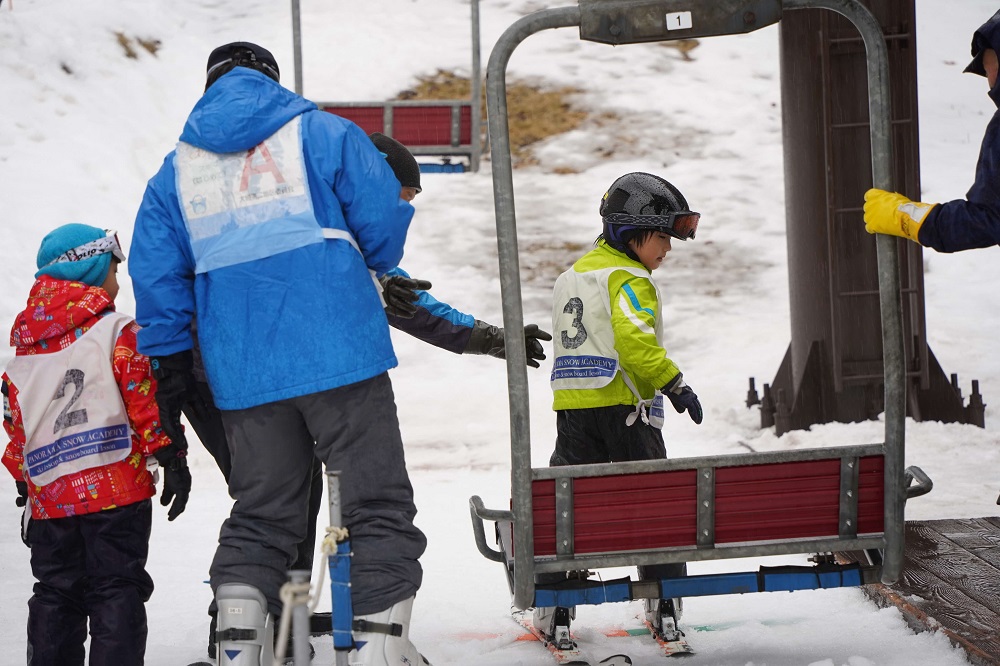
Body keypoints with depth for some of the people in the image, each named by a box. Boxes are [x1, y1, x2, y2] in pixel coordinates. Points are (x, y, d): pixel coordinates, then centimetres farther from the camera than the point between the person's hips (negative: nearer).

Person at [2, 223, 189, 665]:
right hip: (115, 489, -5)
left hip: (48, 494, 5)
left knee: (55, 595, 13)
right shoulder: (117, 331, -4)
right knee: (116, 591, -3)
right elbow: (145, 398, -10)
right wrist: (171, 458, -4)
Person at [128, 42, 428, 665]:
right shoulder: (320, 132, 3)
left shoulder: (176, 170, 14)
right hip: (340, 355, -4)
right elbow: (385, 221, -2)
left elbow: (156, 278, 11)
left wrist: (171, 373, 18)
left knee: (260, 516, 13)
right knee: (379, 503, 1)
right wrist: (367, 267, 21)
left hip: (242, 374, 4)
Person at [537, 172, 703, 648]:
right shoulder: (628, 278, -9)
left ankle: (551, 611, 3)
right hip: (624, 408, -7)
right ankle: (664, 607, 8)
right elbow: (635, 341, -23)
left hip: (573, 409, 7)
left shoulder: (571, 275, 19)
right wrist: (674, 383, -20)